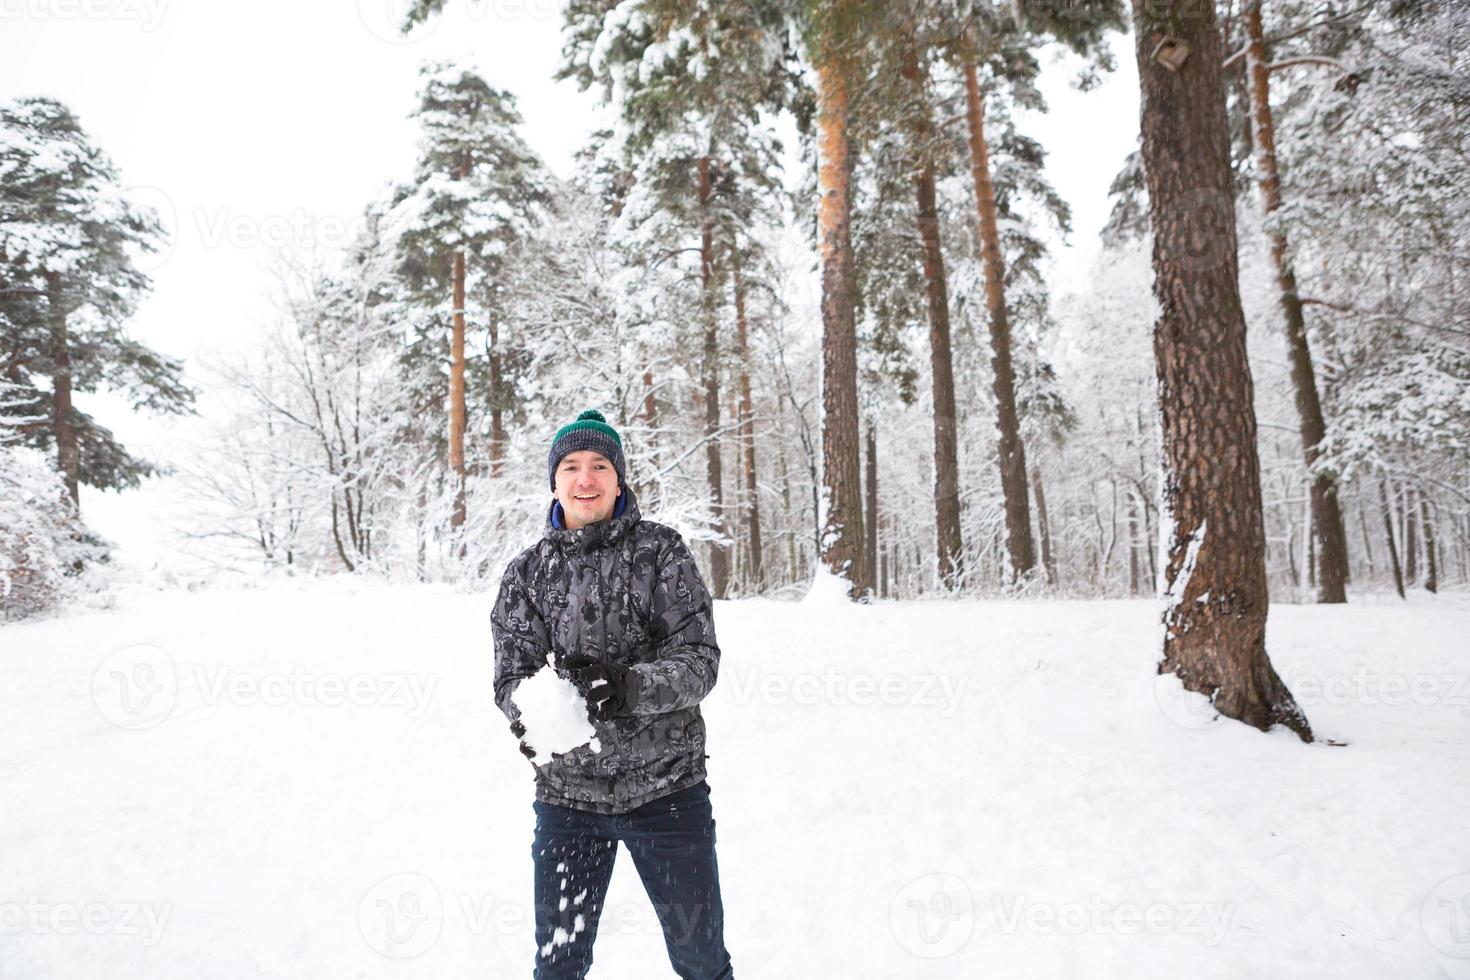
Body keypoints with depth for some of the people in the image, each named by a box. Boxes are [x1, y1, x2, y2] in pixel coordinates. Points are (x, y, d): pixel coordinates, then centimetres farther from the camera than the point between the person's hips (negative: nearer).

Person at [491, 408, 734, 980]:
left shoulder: (661, 551, -4)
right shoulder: (527, 572, 3)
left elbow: (700, 659, -12)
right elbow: (511, 673, -2)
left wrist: (630, 686, -31)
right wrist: (529, 710, -25)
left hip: (666, 787, -1)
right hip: (567, 793, 2)